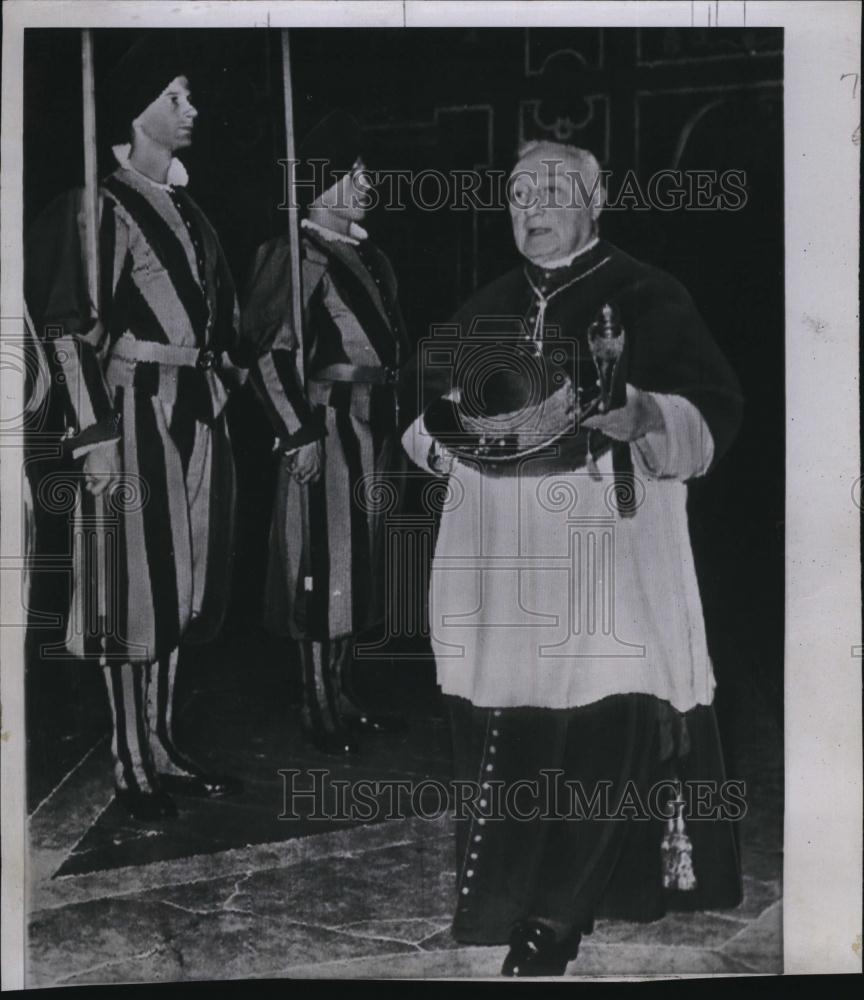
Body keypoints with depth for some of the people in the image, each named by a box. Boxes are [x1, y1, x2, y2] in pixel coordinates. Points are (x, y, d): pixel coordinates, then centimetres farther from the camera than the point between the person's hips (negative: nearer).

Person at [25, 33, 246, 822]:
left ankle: (165, 751, 24)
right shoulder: (102, 207, -7)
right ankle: (134, 768, 11)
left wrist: (225, 377, 14)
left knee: (176, 586, 12)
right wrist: (93, 433, -17)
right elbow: (68, 329, -12)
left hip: (198, 414, 7)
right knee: (135, 590, -1)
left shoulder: (186, 209, 15)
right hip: (138, 411, -7)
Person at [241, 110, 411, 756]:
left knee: (359, 563, 13)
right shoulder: (299, 256, -10)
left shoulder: (369, 258, 15)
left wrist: (392, 424, 16)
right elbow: (271, 353, -14)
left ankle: (346, 693, 25)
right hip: (328, 429, -8)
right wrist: (299, 433, -17)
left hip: (373, 429, 8)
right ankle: (320, 710, 9)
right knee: (324, 565, -2)